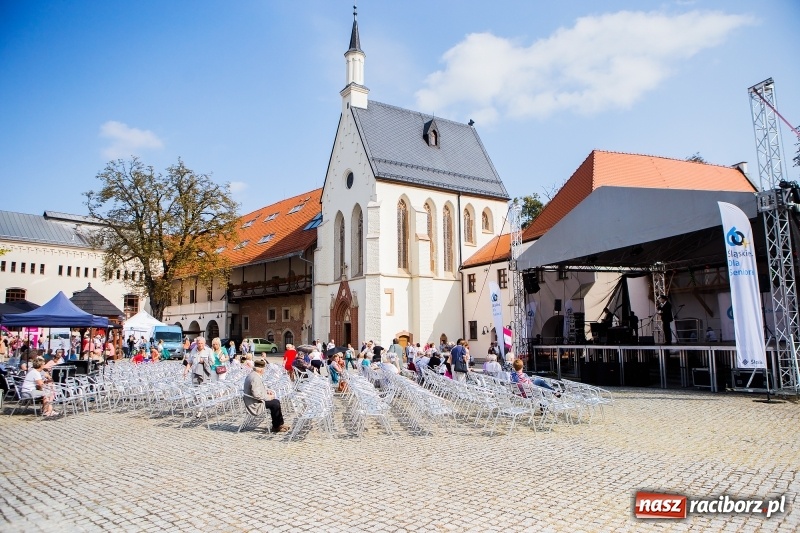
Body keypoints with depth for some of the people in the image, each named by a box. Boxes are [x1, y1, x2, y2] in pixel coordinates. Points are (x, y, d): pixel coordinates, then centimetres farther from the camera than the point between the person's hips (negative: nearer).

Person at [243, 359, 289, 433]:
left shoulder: (252, 375, 9)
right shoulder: (255, 378, -25)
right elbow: (257, 395, -30)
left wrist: (267, 391, 8)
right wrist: (268, 397, -18)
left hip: (253, 401, 11)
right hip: (255, 404, -11)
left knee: (276, 402, 9)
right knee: (275, 403, -15)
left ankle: (280, 424, 14)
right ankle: (276, 427, -2)